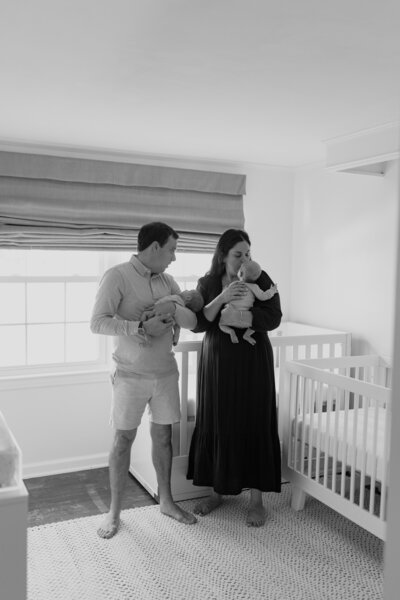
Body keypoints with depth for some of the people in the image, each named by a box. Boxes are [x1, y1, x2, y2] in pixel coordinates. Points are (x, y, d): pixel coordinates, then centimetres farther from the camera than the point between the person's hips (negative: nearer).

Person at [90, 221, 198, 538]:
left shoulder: (167, 281, 6)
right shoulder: (118, 276, -11)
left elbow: (193, 321, 2)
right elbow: (98, 322, -18)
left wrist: (173, 309, -18)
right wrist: (140, 328, -26)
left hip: (166, 372, 5)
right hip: (131, 374, -5)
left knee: (163, 435, 13)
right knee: (123, 439, 5)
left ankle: (166, 500, 29)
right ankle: (114, 510, 20)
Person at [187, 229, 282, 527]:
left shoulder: (261, 279, -4)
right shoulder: (206, 284, 2)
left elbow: (274, 317, -12)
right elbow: (197, 324, -8)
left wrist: (241, 316, -27)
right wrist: (222, 298, -22)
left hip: (252, 362, -2)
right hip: (217, 362, 2)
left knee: (254, 426, 0)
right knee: (216, 424, 7)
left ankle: (257, 499, 12)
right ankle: (217, 491, 25)